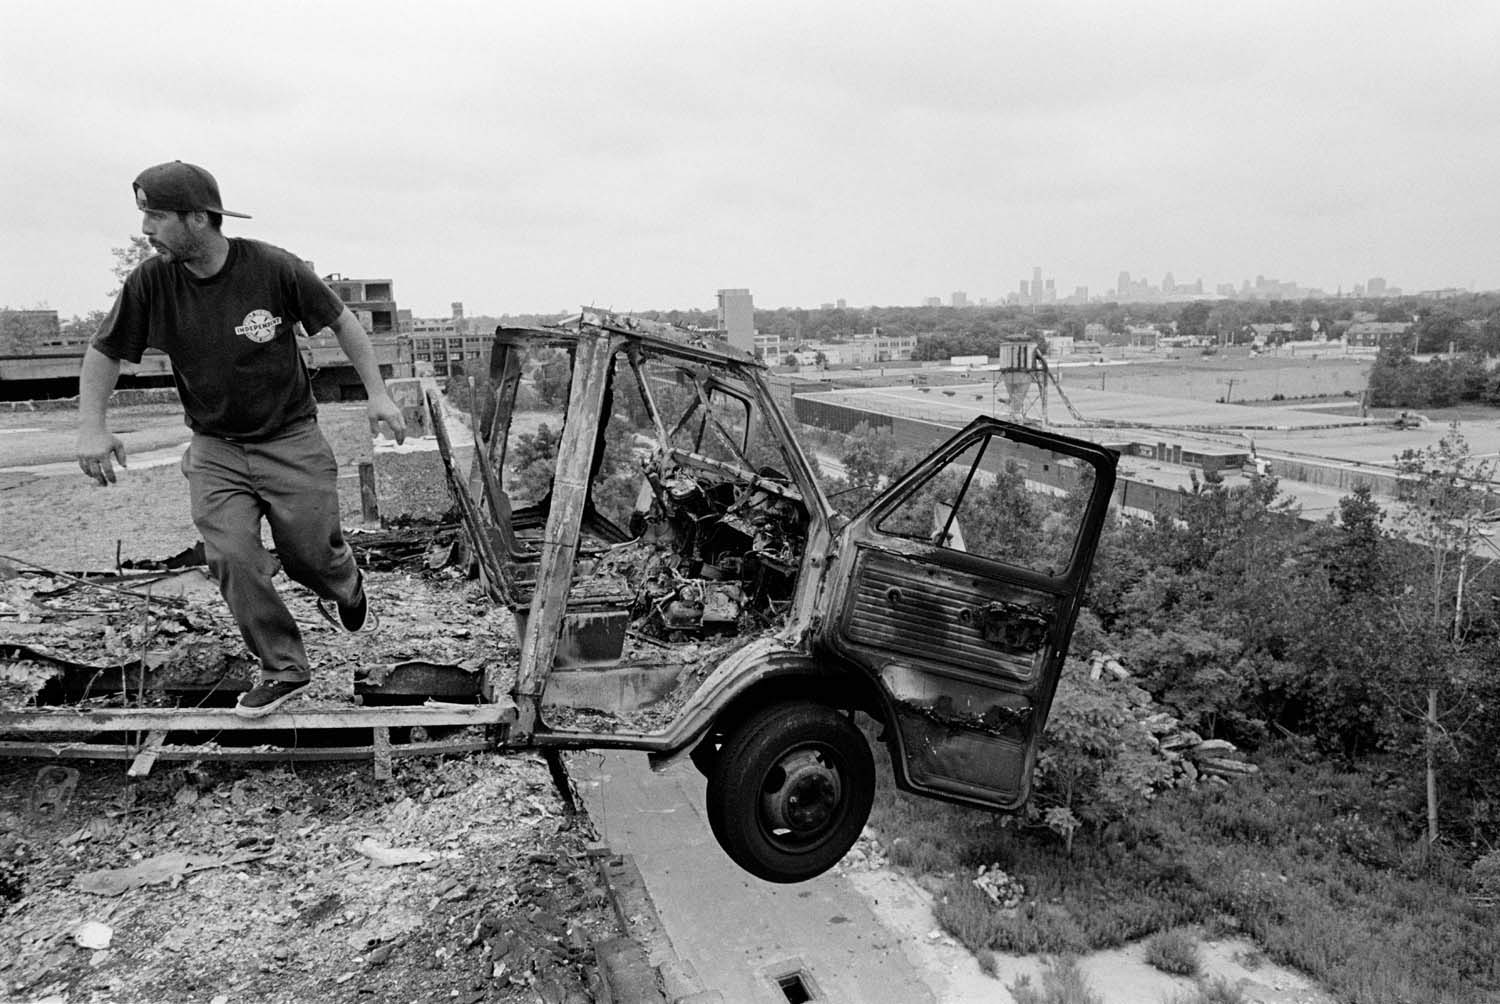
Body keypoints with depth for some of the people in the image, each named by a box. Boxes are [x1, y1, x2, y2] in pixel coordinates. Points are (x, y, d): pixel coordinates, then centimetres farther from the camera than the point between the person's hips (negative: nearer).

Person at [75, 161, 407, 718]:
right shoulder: (149, 283, -8)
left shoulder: (274, 269, -15)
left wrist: (377, 393, -6)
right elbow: (103, 353, 6)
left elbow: (341, 320, -2)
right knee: (231, 558, -9)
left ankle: (347, 592, 41)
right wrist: (92, 426, -6)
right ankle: (283, 670, 9)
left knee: (312, 555, 2)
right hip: (214, 451, 2)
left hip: (291, 441, -2)